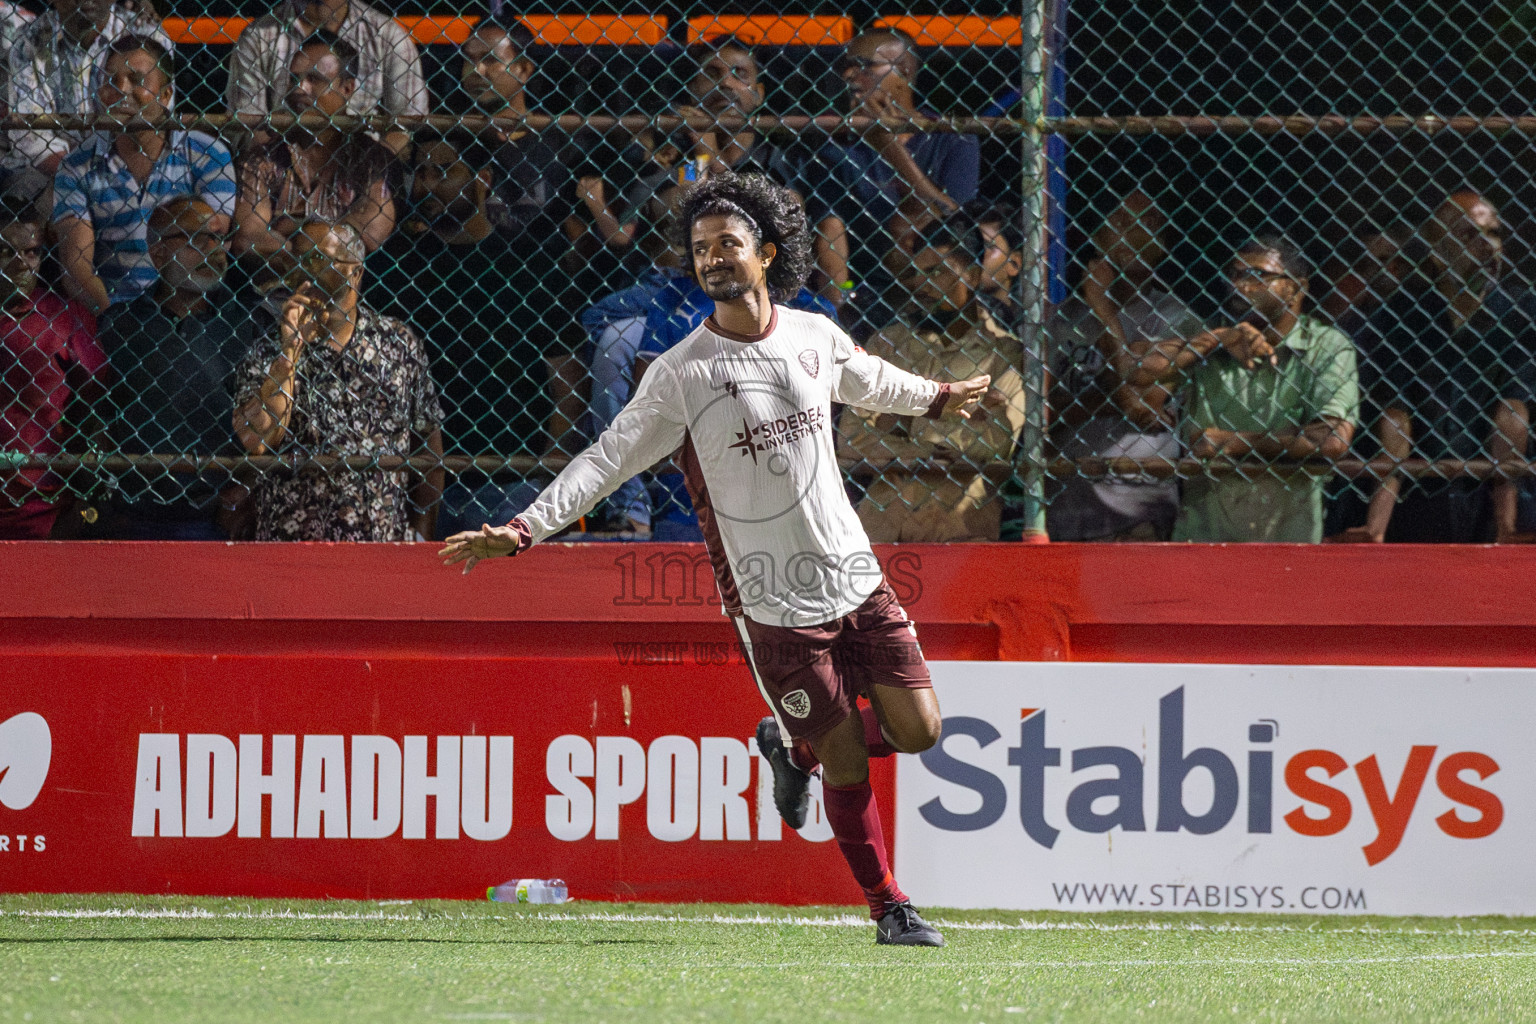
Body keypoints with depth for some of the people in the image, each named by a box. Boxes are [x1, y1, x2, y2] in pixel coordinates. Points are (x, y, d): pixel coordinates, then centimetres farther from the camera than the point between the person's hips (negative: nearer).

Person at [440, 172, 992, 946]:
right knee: (847, 761, -4)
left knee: (917, 729, -1)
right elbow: (606, 461, -11)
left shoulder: (815, 337, 4)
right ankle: (886, 905, 15)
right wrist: (519, 532, -21)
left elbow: (870, 381, 27)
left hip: (854, 573, 4)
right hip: (774, 600, -4)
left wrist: (938, 397, 45)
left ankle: (792, 745, 27)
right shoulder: (681, 374, -10)